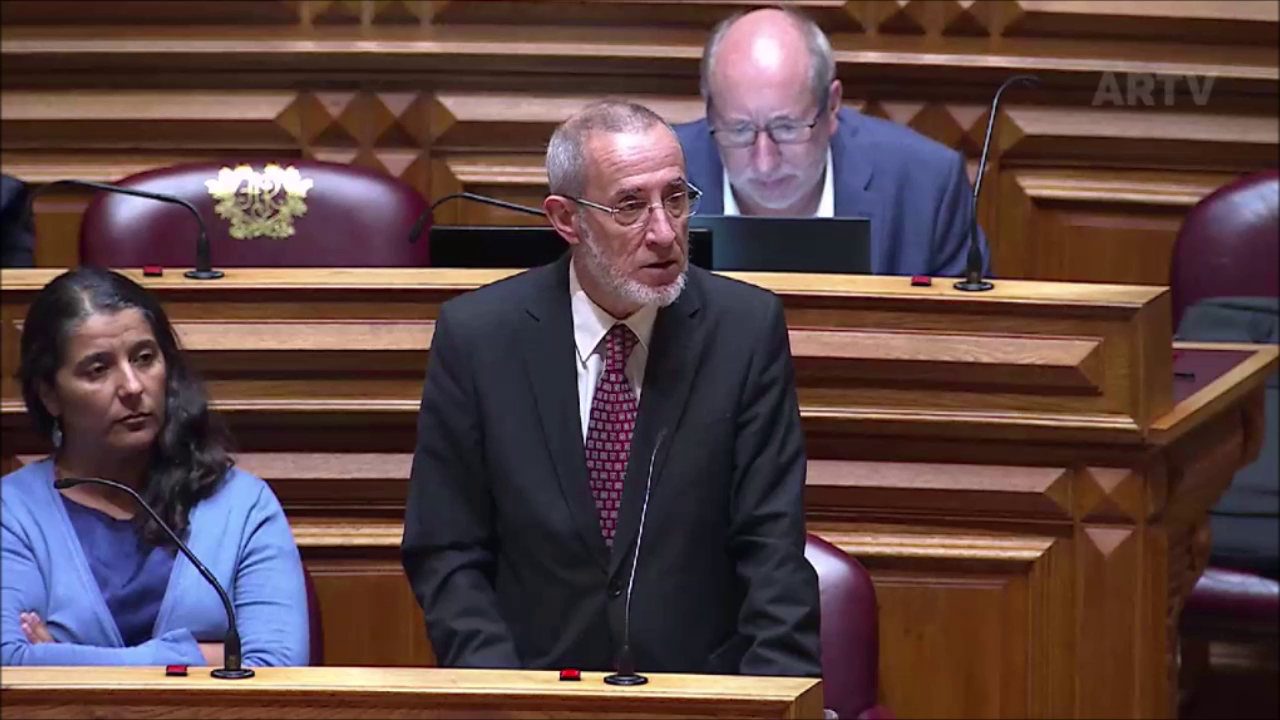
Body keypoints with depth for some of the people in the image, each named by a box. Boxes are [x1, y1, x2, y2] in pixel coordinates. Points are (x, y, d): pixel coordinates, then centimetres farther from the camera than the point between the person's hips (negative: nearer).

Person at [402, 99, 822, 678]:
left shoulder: (745, 328, -1)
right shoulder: (477, 335, -1)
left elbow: (771, 544, -1)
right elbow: (446, 553, 2)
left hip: (702, 693, -1)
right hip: (534, 693, 1)